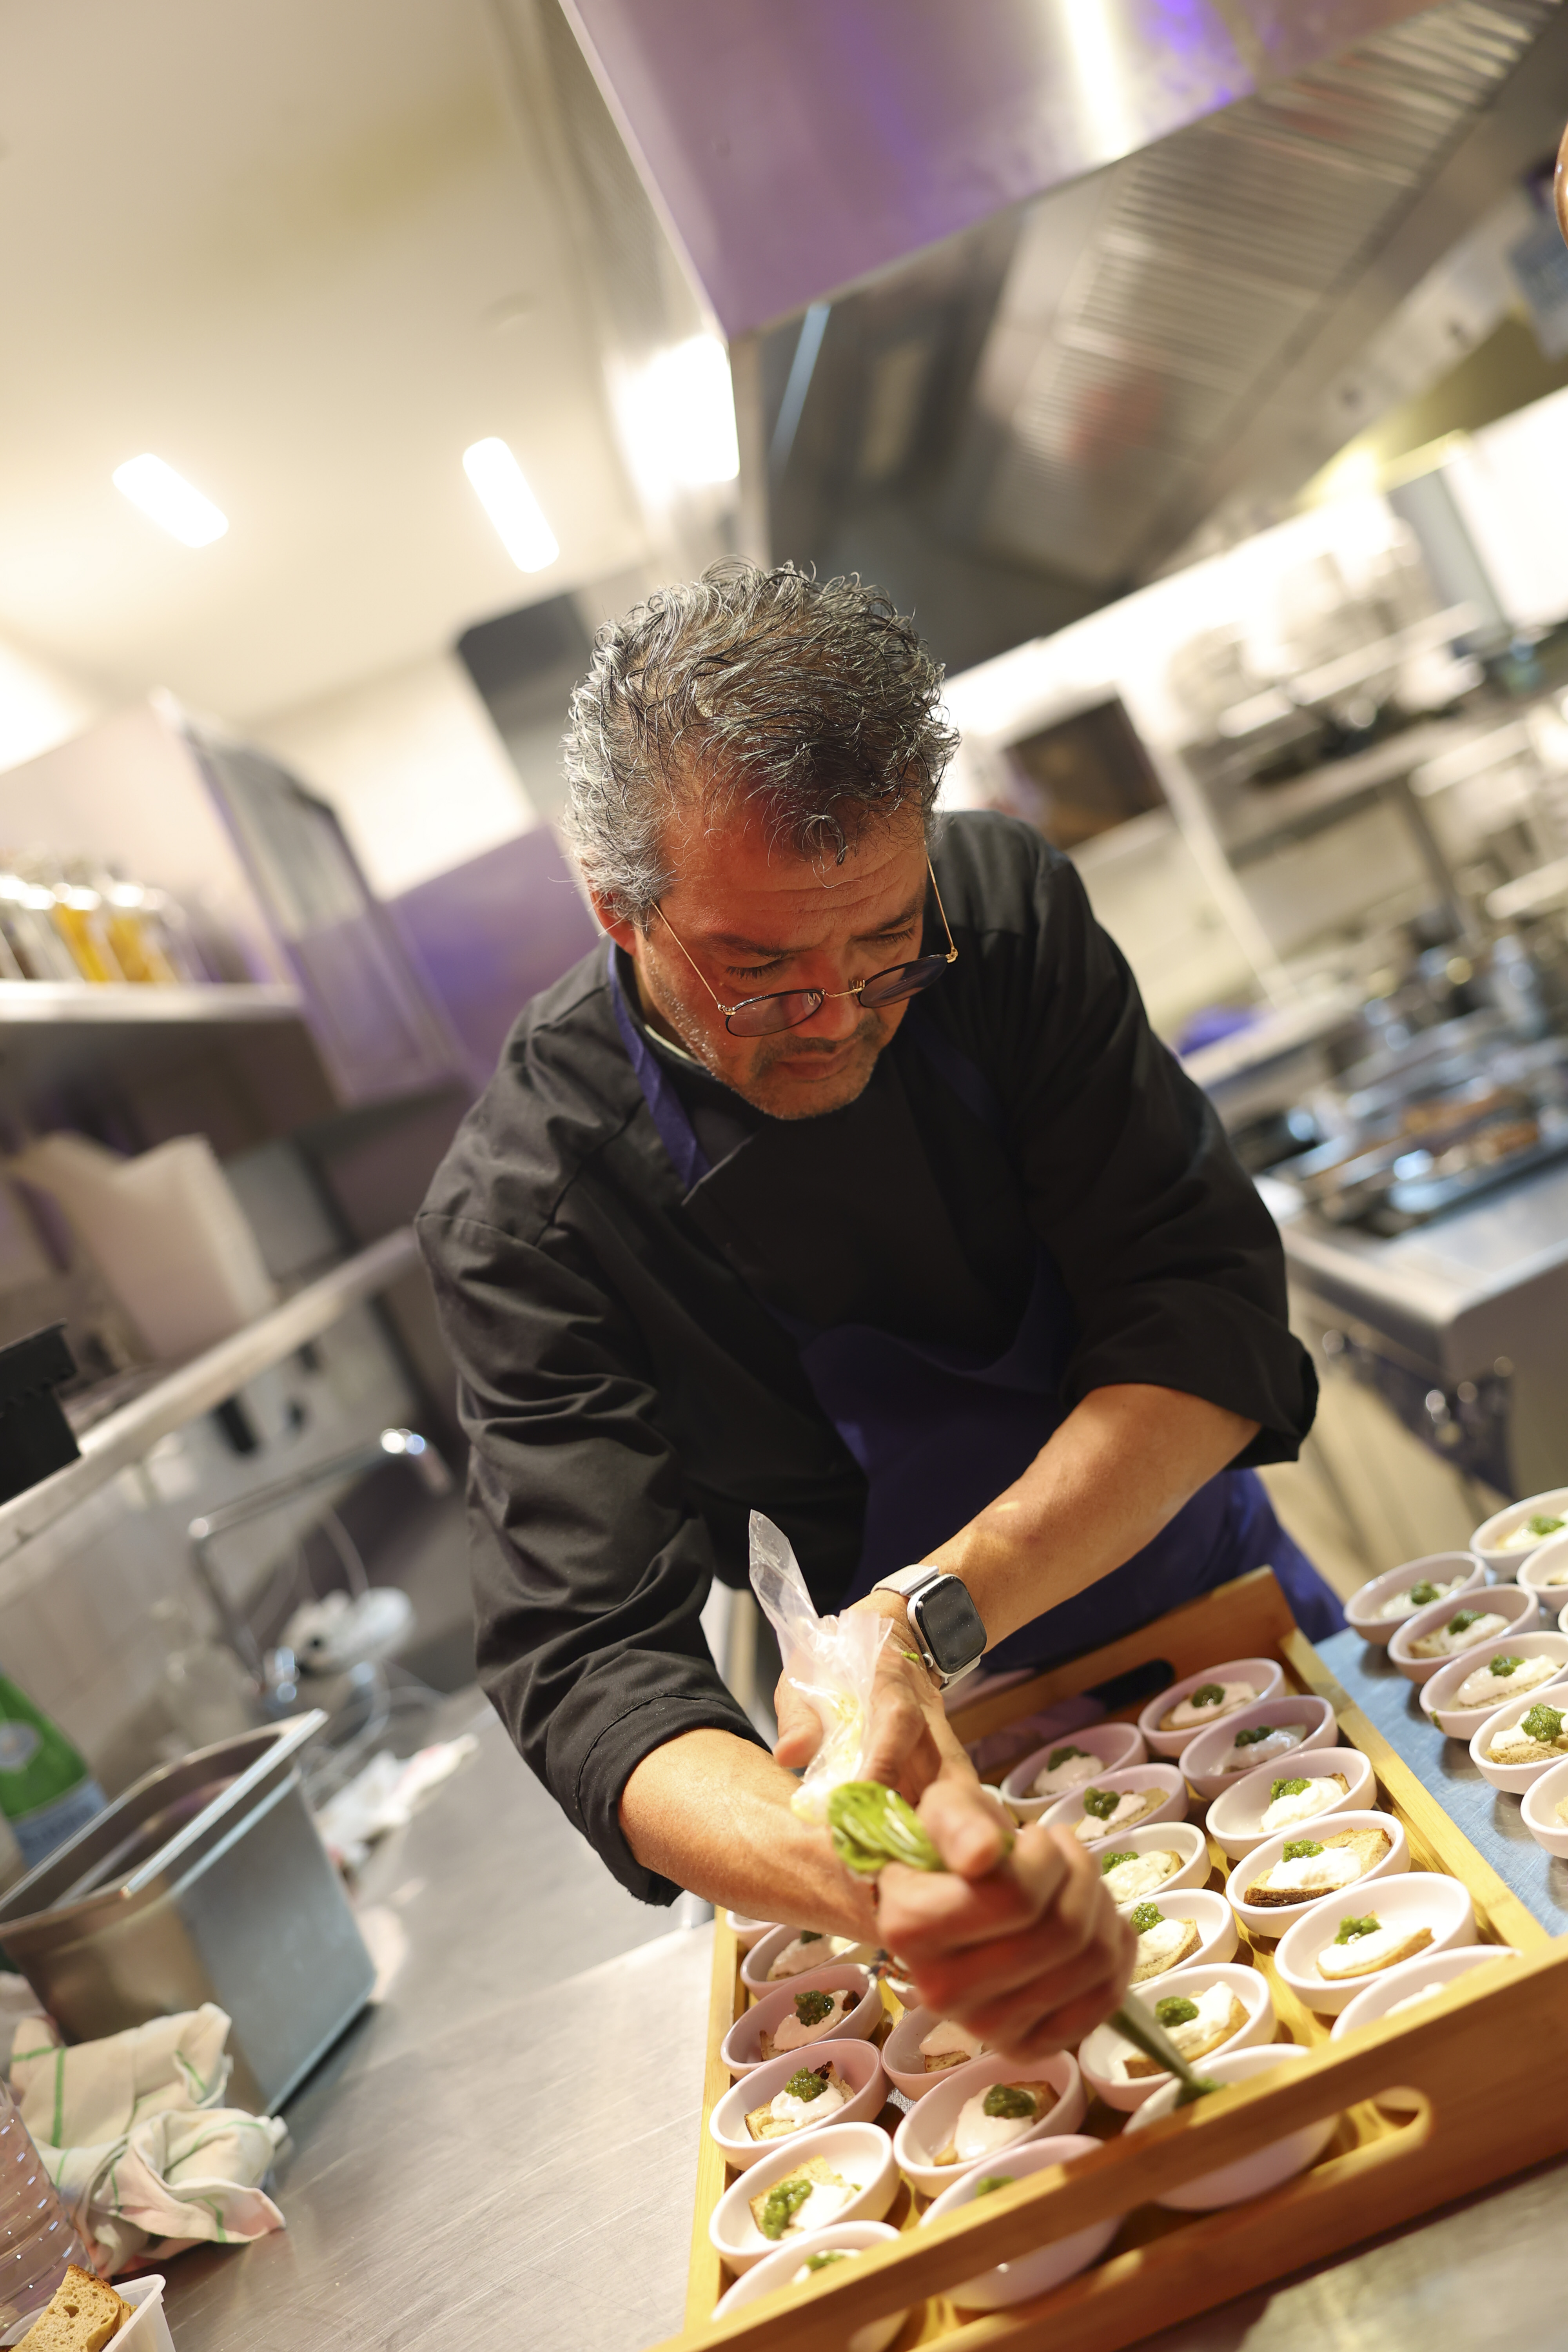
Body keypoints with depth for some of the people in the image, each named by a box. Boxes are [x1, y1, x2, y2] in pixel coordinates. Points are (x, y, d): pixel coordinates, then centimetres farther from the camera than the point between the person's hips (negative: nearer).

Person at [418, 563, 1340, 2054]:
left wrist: (928, 1614, -35)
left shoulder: (1004, 912, -17)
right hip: (955, 1748, -1)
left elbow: (1213, 1311, -20)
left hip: (1239, 1619, 2)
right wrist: (878, 1887, -49)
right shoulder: (523, 1207, -24)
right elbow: (588, 1666, -28)